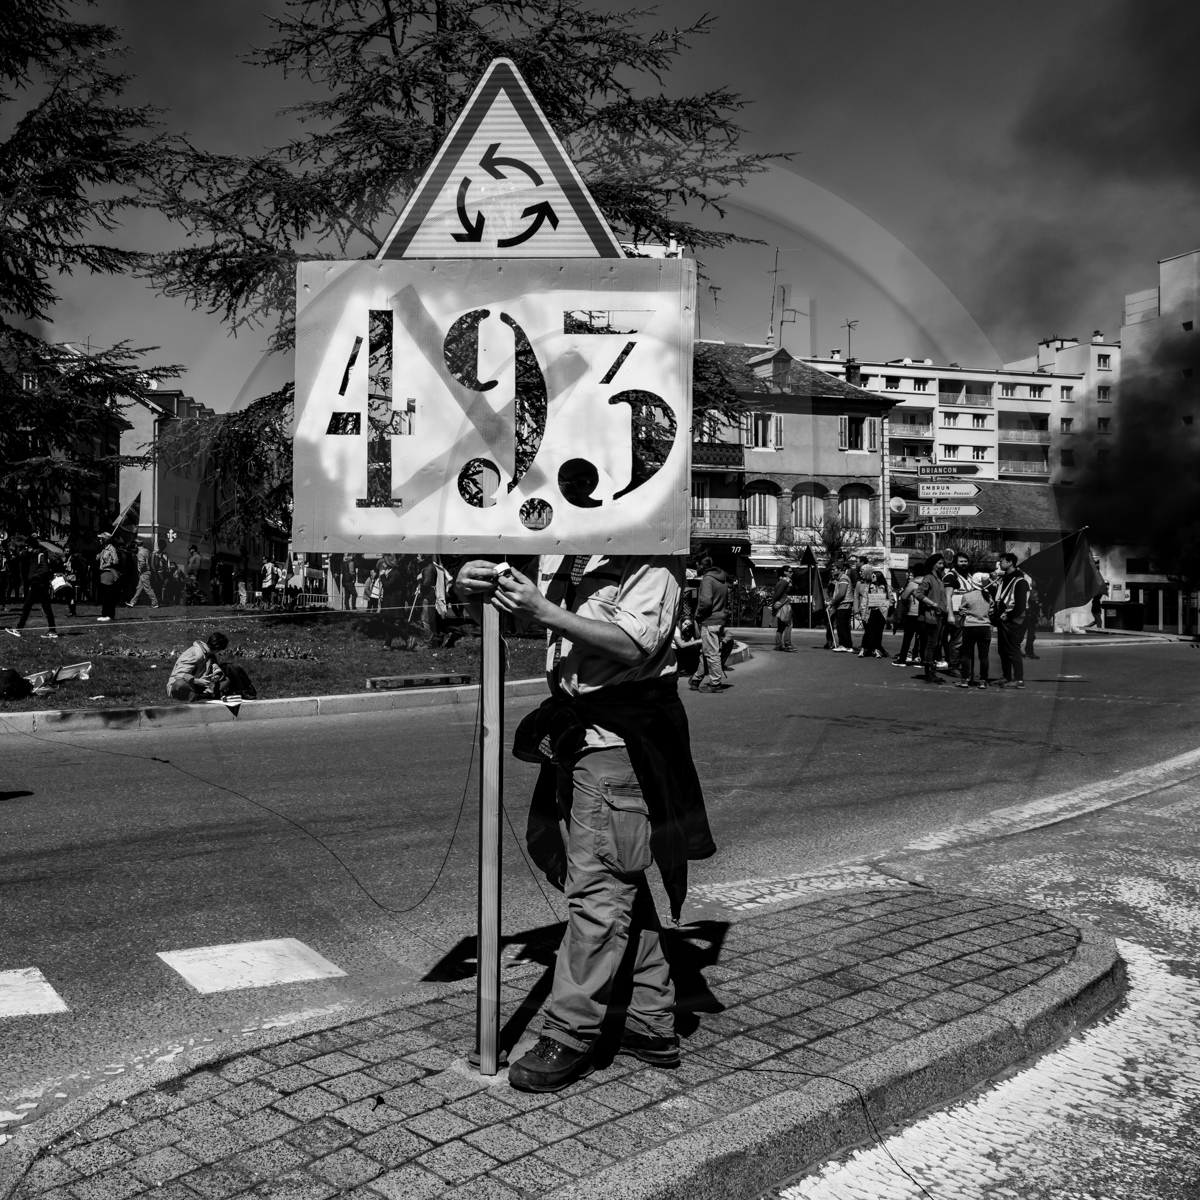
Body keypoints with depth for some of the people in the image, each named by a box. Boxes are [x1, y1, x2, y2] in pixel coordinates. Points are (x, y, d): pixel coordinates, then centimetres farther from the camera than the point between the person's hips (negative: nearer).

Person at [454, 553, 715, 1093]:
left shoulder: (652, 559, -11)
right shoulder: (556, 552, 10)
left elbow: (632, 644, -23)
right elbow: (499, 595, 14)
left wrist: (542, 611, -26)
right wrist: (472, 584, -10)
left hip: (622, 738, -8)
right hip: (572, 732, 8)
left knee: (598, 886, -6)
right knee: (621, 884, 13)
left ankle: (570, 1034, 3)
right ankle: (654, 1027, 24)